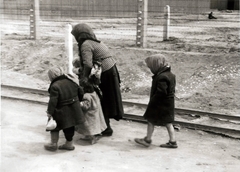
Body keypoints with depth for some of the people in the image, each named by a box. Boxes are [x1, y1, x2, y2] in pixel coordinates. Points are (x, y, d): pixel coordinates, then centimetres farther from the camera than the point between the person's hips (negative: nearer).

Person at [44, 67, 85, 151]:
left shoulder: (55, 86, -22)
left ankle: (54, 144, 18)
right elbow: (80, 92, 8)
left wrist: (50, 112, -15)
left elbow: (53, 101, -23)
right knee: (69, 126, 19)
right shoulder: (71, 80, -1)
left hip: (62, 112, -6)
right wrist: (77, 101, 23)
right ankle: (69, 144, 29)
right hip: (73, 109, 6)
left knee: (54, 126, 13)